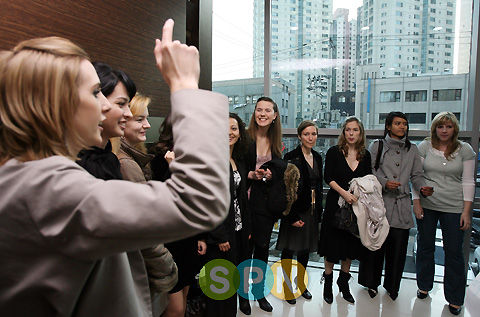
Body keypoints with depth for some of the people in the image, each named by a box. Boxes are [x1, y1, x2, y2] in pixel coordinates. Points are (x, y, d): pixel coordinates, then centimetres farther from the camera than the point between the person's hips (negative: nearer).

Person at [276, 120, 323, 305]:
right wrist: (292, 216, -18)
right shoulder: (291, 157, -12)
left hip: (311, 210, 6)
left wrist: (318, 211, 13)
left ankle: (301, 283, 35)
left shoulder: (317, 158, 9)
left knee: (305, 249, 18)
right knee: (288, 250, 6)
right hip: (294, 210, -6)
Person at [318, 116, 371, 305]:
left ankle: (344, 282, 32)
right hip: (336, 204, -3)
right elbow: (328, 178, -11)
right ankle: (328, 282, 24)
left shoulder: (365, 155, 5)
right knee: (333, 244, 5)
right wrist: (344, 192, -23)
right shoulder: (334, 152, -6)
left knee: (351, 245, 13)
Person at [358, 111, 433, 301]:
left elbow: (416, 175, 11)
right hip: (379, 201, -2)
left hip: (402, 204, 3)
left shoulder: (412, 149, 14)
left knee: (398, 246, 4)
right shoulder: (377, 146, 5)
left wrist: (422, 187, -8)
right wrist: (384, 182, -16)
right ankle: (372, 283, 23)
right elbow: (369, 170, -1)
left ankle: (392, 285, 25)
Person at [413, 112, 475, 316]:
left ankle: (454, 299, 21)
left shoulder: (465, 150, 2)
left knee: (454, 251, 5)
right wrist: (416, 203, -3)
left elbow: (468, 181, 1)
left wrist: (467, 210, -3)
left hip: (453, 207, 0)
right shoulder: (424, 147, 1)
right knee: (425, 246, 11)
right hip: (426, 205, 1)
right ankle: (424, 286, 30)